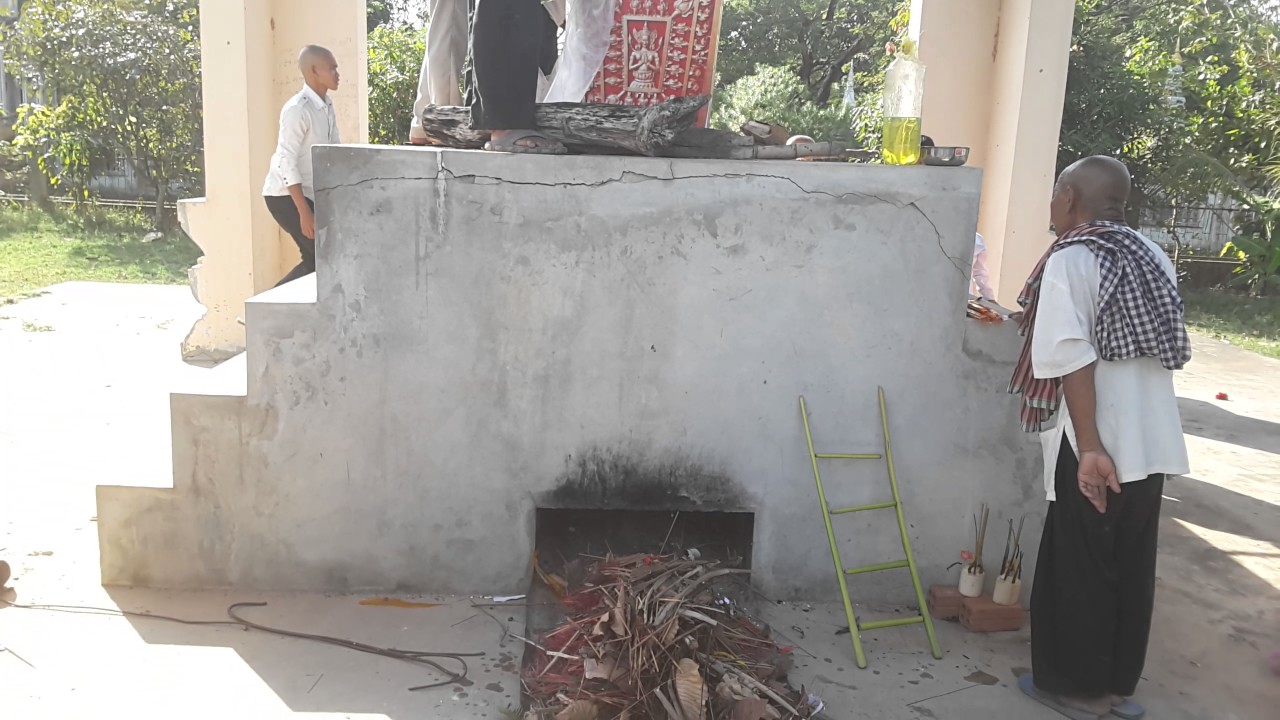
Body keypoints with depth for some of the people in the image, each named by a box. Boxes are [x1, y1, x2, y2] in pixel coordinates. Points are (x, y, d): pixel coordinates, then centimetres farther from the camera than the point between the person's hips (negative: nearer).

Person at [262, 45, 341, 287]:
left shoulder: (327, 106, 5)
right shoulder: (297, 110, -20)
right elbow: (287, 163, -22)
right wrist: (305, 213, -25)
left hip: (311, 193, 8)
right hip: (285, 195, -8)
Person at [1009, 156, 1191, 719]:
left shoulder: (1069, 261, -11)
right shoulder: (1152, 256, 11)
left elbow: (1075, 359, -21)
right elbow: (1171, 347, 15)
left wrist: (1089, 446, -23)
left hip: (1100, 446, -7)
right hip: (1154, 441, 7)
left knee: (1077, 567, 6)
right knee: (1131, 566, 15)